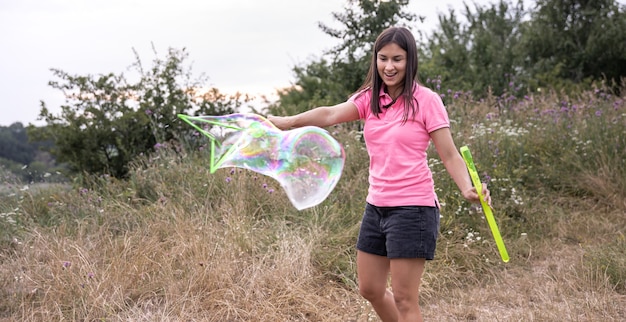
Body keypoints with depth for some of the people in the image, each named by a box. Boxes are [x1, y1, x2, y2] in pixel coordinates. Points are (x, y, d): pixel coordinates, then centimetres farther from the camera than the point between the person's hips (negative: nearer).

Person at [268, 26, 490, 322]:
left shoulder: (426, 100, -9)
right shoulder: (369, 98, 4)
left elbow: (450, 156, -9)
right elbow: (330, 114, -15)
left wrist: (467, 189, -28)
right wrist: (288, 121, -32)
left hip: (413, 208, -6)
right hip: (376, 206, 6)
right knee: (370, 289, 17)